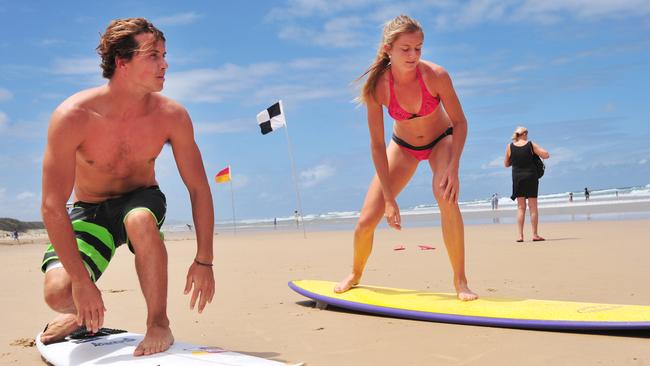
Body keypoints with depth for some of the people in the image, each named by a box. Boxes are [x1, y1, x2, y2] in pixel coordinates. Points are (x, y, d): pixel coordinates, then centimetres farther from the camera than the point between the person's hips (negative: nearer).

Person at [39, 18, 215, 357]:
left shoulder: (172, 116, -20)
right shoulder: (72, 116, -27)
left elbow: (199, 189, -11)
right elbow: (52, 207, -27)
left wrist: (204, 260, -14)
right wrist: (82, 282, -30)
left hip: (142, 199, 1)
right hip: (90, 211, 0)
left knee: (140, 220, -37)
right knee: (58, 293, -23)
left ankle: (159, 325, -18)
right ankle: (83, 316, 17)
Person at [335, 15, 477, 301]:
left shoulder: (436, 75, -30)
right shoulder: (376, 86, -28)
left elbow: (460, 122, -18)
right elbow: (377, 145, -23)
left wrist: (453, 168, -32)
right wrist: (389, 199, -24)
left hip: (442, 141, -1)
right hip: (403, 146, 2)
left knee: (445, 196, -34)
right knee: (366, 220, -4)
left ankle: (460, 280, -19)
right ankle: (355, 275, 28)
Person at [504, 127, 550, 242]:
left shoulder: (510, 146, 0)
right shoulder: (531, 145, -4)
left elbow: (506, 164, 8)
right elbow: (546, 155, -4)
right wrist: (536, 153, 14)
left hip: (517, 177, 2)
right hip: (531, 177, -2)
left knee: (521, 207, 8)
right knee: (533, 206, 6)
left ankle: (519, 235, 2)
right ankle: (535, 235, 6)